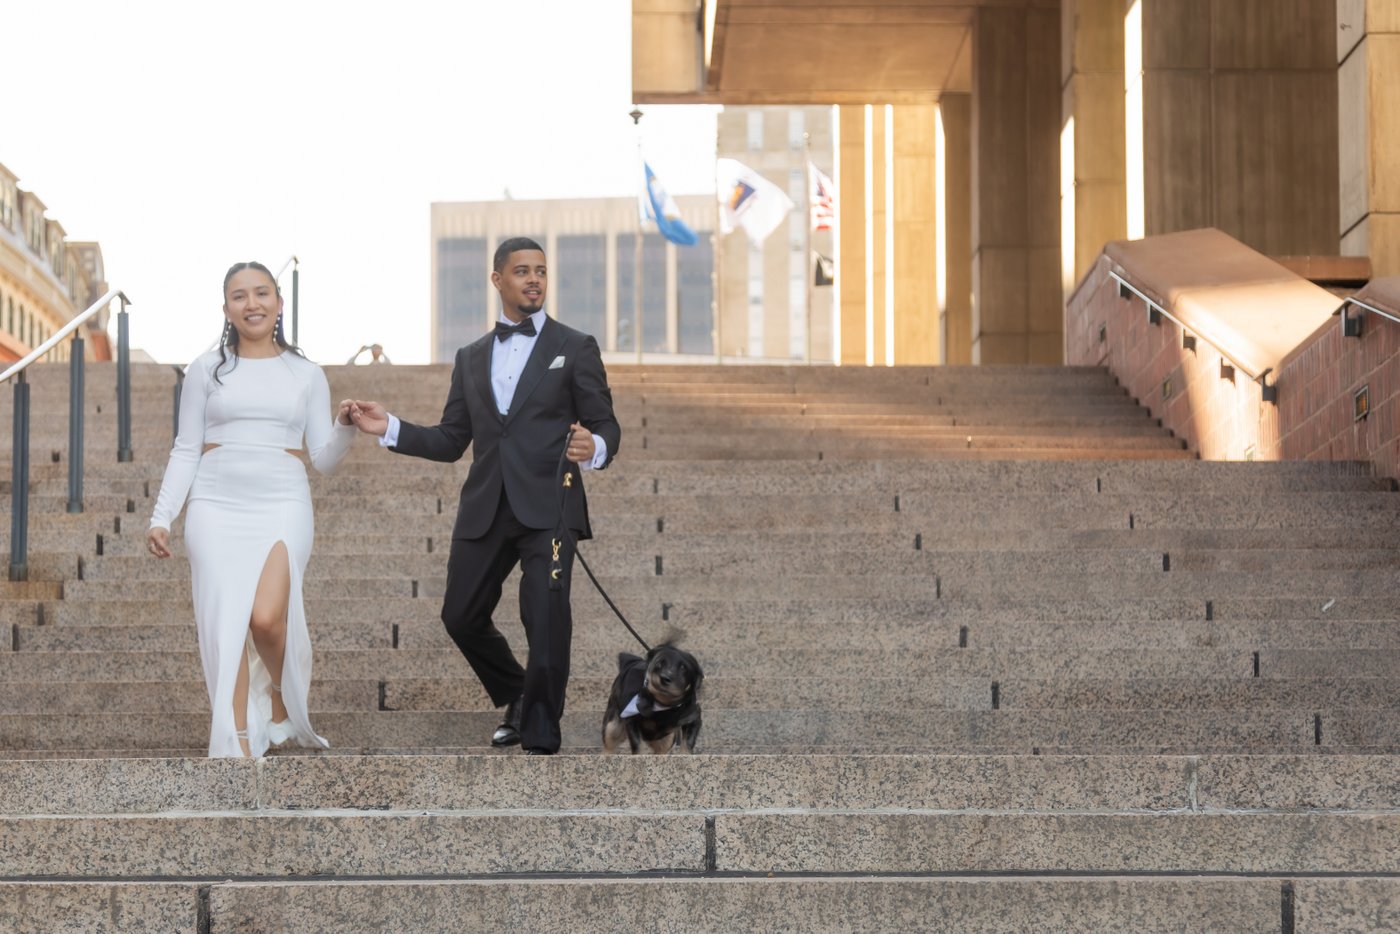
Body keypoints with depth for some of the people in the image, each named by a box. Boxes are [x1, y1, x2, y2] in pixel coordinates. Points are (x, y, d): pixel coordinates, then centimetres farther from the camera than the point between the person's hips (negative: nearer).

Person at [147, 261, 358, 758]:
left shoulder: (306, 375, 10)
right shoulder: (207, 369, 9)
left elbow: (323, 459, 10)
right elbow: (185, 451, 9)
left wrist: (344, 426, -10)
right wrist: (161, 516, 1)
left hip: (282, 507, -1)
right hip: (216, 507, 1)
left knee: (266, 617, -18)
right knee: (224, 626, -6)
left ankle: (282, 695, 12)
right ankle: (238, 745, -1)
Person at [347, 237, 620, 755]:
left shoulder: (575, 348, 7)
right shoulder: (471, 358, 18)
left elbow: (606, 426, 3)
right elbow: (450, 442, 16)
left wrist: (594, 448, -20)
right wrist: (389, 428, 3)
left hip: (548, 504, -4)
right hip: (485, 510, 4)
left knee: (546, 618, -17)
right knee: (462, 616, 5)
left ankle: (540, 737, -6)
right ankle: (517, 700, 30)